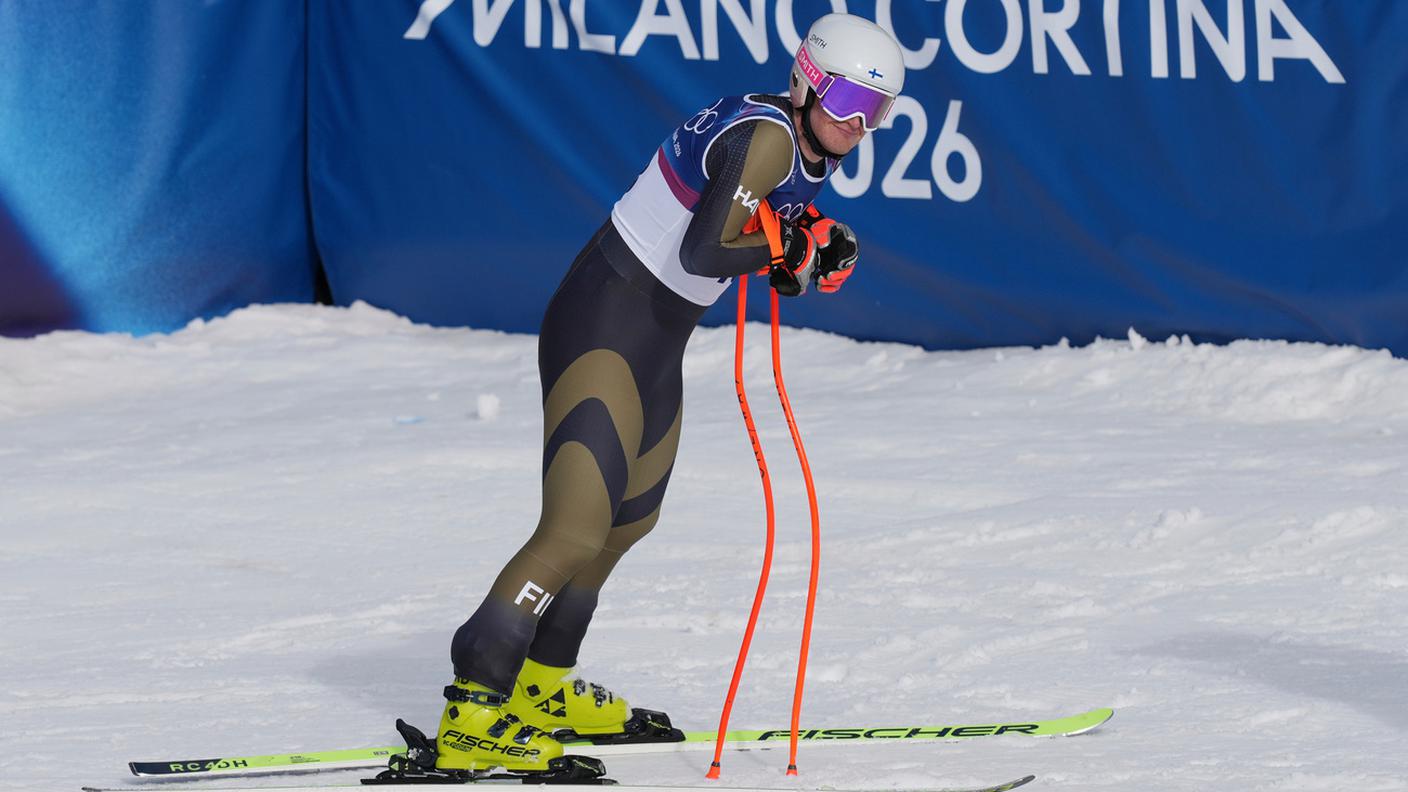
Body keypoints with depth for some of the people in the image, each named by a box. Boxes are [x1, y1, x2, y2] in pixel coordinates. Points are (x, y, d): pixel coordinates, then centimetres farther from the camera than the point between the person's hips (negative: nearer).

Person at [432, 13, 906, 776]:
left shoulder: (805, 146, 8)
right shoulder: (767, 137, -21)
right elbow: (702, 252, -31)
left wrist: (808, 247, -6)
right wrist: (797, 246, -18)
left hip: (657, 340, 11)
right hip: (606, 329, -11)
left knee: (629, 520, 26)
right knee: (577, 531, -19)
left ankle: (538, 688, 43)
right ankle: (469, 717, -18)